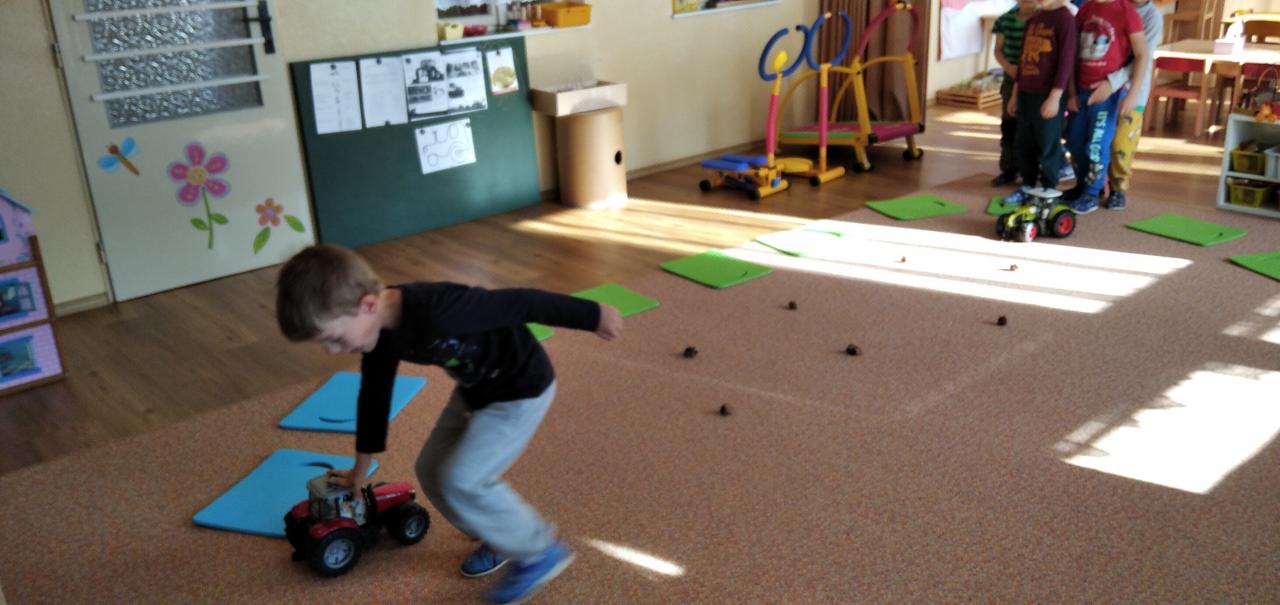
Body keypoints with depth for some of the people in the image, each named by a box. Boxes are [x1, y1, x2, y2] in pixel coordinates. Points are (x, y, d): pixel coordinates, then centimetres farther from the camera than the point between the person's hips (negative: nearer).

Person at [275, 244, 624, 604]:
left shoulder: (437, 312, -39)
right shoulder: (381, 329, -10)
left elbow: (522, 304, -30)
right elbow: (374, 397, 7)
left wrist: (592, 317, -18)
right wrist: (360, 469, 19)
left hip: (520, 390, -9)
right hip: (476, 389, 9)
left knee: (462, 481, -12)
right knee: (432, 471, 10)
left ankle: (540, 553, 6)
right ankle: (501, 537, 29)